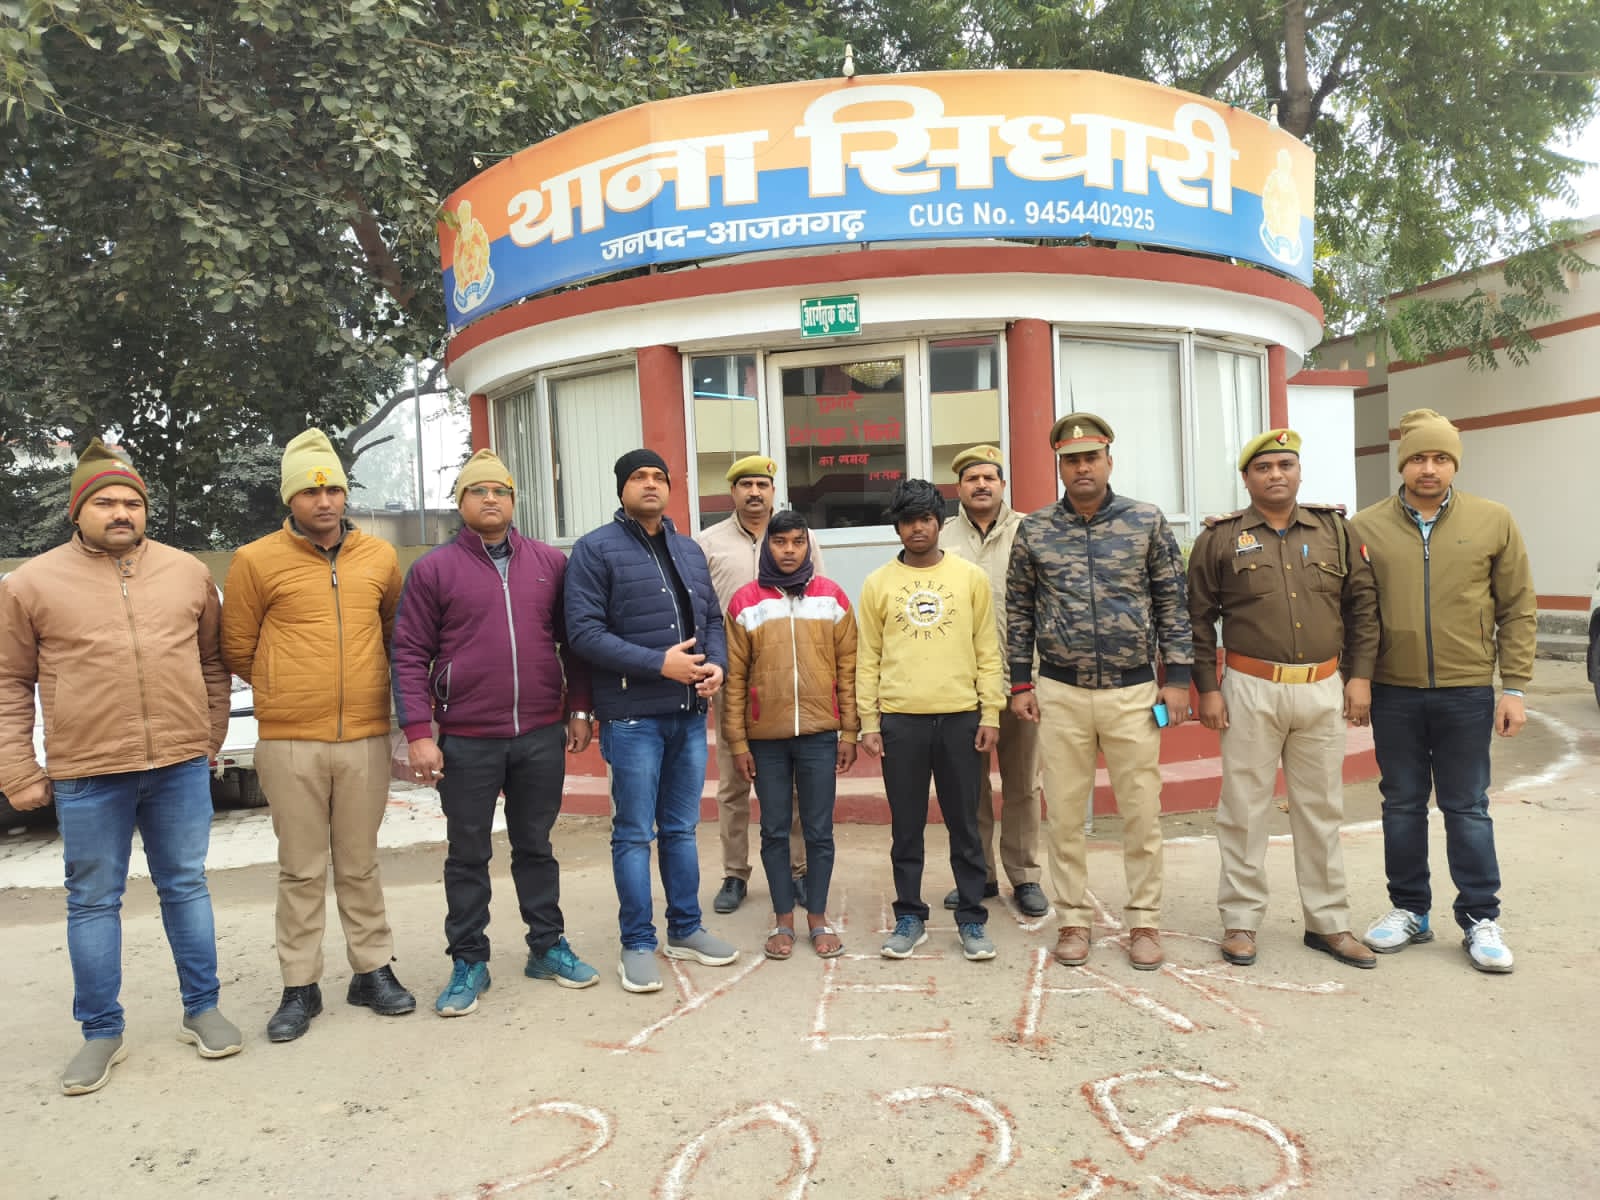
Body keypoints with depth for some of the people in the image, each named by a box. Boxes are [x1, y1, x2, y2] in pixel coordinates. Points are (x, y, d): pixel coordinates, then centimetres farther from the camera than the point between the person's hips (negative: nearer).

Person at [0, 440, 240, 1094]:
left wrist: (210, 739, 9)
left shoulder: (188, 572, 6)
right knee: (93, 901, 10)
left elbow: (212, 661, 13)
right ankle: (102, 1033, 25)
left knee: (186, 887, 12)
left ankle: (201, 1010, 26)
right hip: (86, 774, -1)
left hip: (181, 767, 2)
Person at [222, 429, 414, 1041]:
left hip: (365, 738, 2)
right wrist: (287, 690, 12)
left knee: (360, 864, 12)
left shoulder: (379, 557, 7)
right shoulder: (257, 561, -1)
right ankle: (300, 986, 19)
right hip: (290, 742, -2)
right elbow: (237, 649, 6)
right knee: (302, 870, 7)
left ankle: (372, 971, 23)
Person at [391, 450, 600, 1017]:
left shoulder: (550, 563, 6)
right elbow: (410, 655, -3)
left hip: (542, 735, 2)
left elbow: (571, 642, 11)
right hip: (466, 741, -2)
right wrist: (418, 732, -9)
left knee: (535, 846, 15)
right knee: (468, 855, 9)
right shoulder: (433, 569, -1)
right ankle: (468, 962, 22)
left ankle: (548, 946, 28)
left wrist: (578, 709, 7)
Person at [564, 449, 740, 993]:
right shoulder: (595, 549, -5)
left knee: (681, 829, 15)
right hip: (632, 717, -5)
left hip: (689, 713, 6)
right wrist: (659, 663, -18)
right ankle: (638, 944, 16)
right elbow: (585, 632, -13)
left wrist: (717, 665, -3)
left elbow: (713, 619, 17)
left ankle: (686, 929, 28)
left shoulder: (690, 551, 15)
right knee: (634, 834, 3)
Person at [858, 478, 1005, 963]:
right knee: (906, 826, 8)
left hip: (960, 717, 0)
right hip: (900, 721, 0)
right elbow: (868, 658, 5)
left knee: (964, 824, 7)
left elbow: (987, 650, 5)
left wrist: (990, 713, -1)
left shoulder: (970, 577, 5)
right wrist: (868, 722, 0)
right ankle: (910, 918, 21)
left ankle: (972, 919, 19)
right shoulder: (877, 584, 5)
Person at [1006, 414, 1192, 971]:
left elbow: (1171, 604, 3)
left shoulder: (1148, 522, 1)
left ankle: (1144, 920, 22)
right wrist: (1020, 684, 3)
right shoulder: (1033, 530, 2)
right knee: (1064, 814, 8)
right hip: (1059, 694, 1)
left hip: (1133, 693, 0)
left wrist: (1176, 678, -1)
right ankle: (1073, 920, 22)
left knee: (1141, 812, 6)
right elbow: (1019, 611, 6)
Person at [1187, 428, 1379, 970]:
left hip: (1323, 689, 3)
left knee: (1321, 809, 12)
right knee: (1244, 808, 5)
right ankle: (1241, 920, 17)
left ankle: (1328, 922, 25)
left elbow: (1362, 606, 10)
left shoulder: (1334, 531, 7)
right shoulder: (1220, 538, -1)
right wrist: (1207, 689, -4)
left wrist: (1359, 675, 3)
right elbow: (1198, 618, 0)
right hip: (1250, 690, -3)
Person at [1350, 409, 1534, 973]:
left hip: (1467, 693, 0)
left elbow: (1518, 610, 2)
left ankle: (1480, 918, 22)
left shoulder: (1493, 521, 1)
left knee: (1467, 808, 8)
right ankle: (1409, 910, 25)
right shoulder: (1365, 527, 0)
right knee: (1402, 805, 12)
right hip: (1394, 693, 1)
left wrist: (1514, 687, -2)